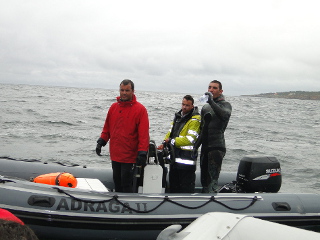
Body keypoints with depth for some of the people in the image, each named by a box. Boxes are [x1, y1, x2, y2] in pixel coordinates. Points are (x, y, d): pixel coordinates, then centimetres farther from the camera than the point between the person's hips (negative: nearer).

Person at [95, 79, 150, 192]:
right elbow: (107, 127, 18)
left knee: (126, 184, -4)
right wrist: (101, 141, 10)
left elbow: (144, 133, -11)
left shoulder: (140, 109, -7)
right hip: (115, 154, 6)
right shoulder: (114, 107, 9)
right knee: (117, 182, 14)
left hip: (129, 156, -6)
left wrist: (142, 153, -15)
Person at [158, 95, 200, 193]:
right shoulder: (178, 116, 13)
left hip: (186, 159, -8)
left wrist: (171, 141, -15)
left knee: (186, 187, -3)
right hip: (174, 157, 8)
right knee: (173, 184, 19)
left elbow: (190, 139, -20)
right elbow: (171, 132, 20)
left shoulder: (195, 119, -12)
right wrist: (164, 143, 3)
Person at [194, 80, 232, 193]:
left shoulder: (225, 105, -2)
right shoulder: (205, 107, 19)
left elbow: (224, 115, -27)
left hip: (217, 147, -7)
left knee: (213, 179, -14)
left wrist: (211, 101, -30)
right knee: (204, 178, 11)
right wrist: (196, 146, 18)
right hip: (205, 147, 7)